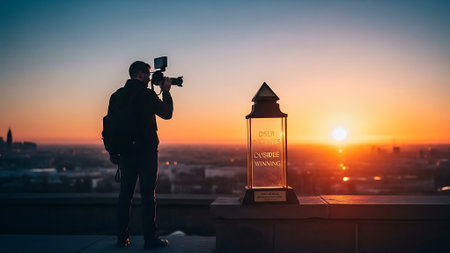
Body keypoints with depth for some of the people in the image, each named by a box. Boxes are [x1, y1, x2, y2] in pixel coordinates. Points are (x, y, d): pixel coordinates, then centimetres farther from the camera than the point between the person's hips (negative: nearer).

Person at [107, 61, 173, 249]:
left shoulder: (116, 95, 9)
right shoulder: (147, 95, -10)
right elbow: (167, 114, 1)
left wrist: (113, 152, 16)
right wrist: (166, 92, 11)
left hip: (124, 152, 6)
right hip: (146, 152, -5)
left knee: (125, 195, 11)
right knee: (148, 195, -1)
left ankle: (122, 237, 14)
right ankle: (150, 238, 2)